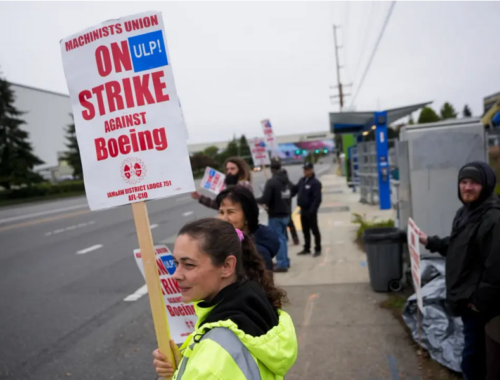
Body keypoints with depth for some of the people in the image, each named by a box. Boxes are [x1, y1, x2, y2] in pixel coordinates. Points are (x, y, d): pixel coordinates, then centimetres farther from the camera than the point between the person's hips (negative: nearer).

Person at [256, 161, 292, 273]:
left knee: (278, 239, -2)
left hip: (276, 215, -8)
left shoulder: (271, 182, -19)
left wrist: (255, 200, -4)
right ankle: (285, 261, 26)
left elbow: (265, 199, -23)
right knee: (283, 238, 18)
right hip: (285, 213, 8)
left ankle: (282, 264, 1)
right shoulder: (286, 180, 6)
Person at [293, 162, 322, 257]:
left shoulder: (315, 183, -16)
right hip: (303, 210, 7)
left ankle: (318, 249, 17)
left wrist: (312, 210, -26)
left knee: (314, 230, 5)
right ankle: (306, 249, 29)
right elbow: (295, 190, 14)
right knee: (305, 231, 17)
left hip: (310, 211, -7)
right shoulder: (302, 180, 8)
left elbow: (317, 199, -21)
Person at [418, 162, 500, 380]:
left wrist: (481, 300, -21)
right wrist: (430, 242, 13)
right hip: (466, 297, 10)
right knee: (473, 353, 24)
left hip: (479, 302, -10)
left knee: (473, 357, 1)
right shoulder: (465, 212, 11)